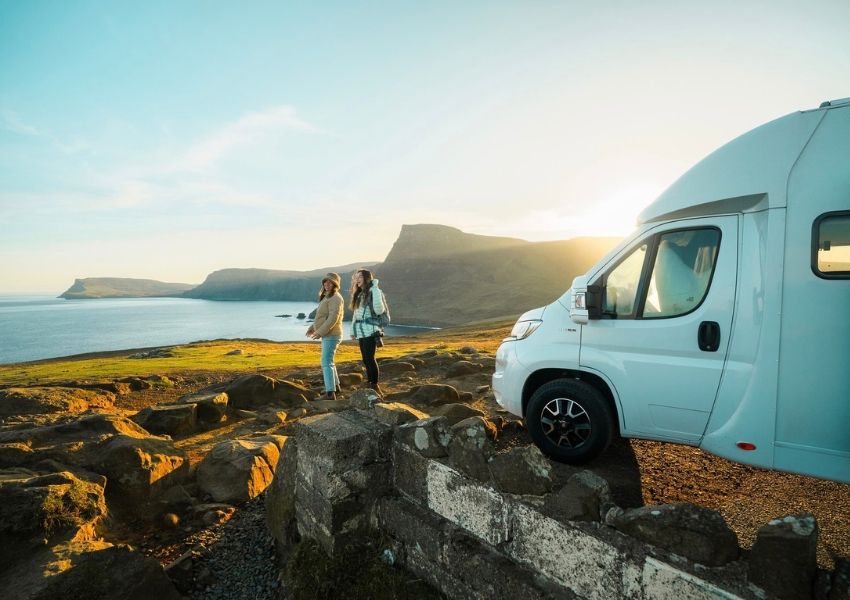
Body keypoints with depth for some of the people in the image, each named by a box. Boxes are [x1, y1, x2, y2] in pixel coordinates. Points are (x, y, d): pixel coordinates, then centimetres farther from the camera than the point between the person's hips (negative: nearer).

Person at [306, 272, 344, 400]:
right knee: (328, 361, 22)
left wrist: (320, 332, -27)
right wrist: (312, 327, 16)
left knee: (326, 363, -15)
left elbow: (333, 318, -25)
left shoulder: (335, 298, -15)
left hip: (331, 336, -11)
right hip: (327, 335, 11)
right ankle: (335, 386, 36)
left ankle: (331, 393, -18)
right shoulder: (327, 297, 16)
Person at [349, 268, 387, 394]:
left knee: (370, 358, -9)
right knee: (365, 359, 10)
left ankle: (375, 386, -2)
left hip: (370, 331, -8)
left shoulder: (373, 292, -8)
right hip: (361, 332, 8)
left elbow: (379, 310, -22)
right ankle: (369, 384, 18)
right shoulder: (359, 294, 18)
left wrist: (375, 289, -19)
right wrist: (353, 330, 19)